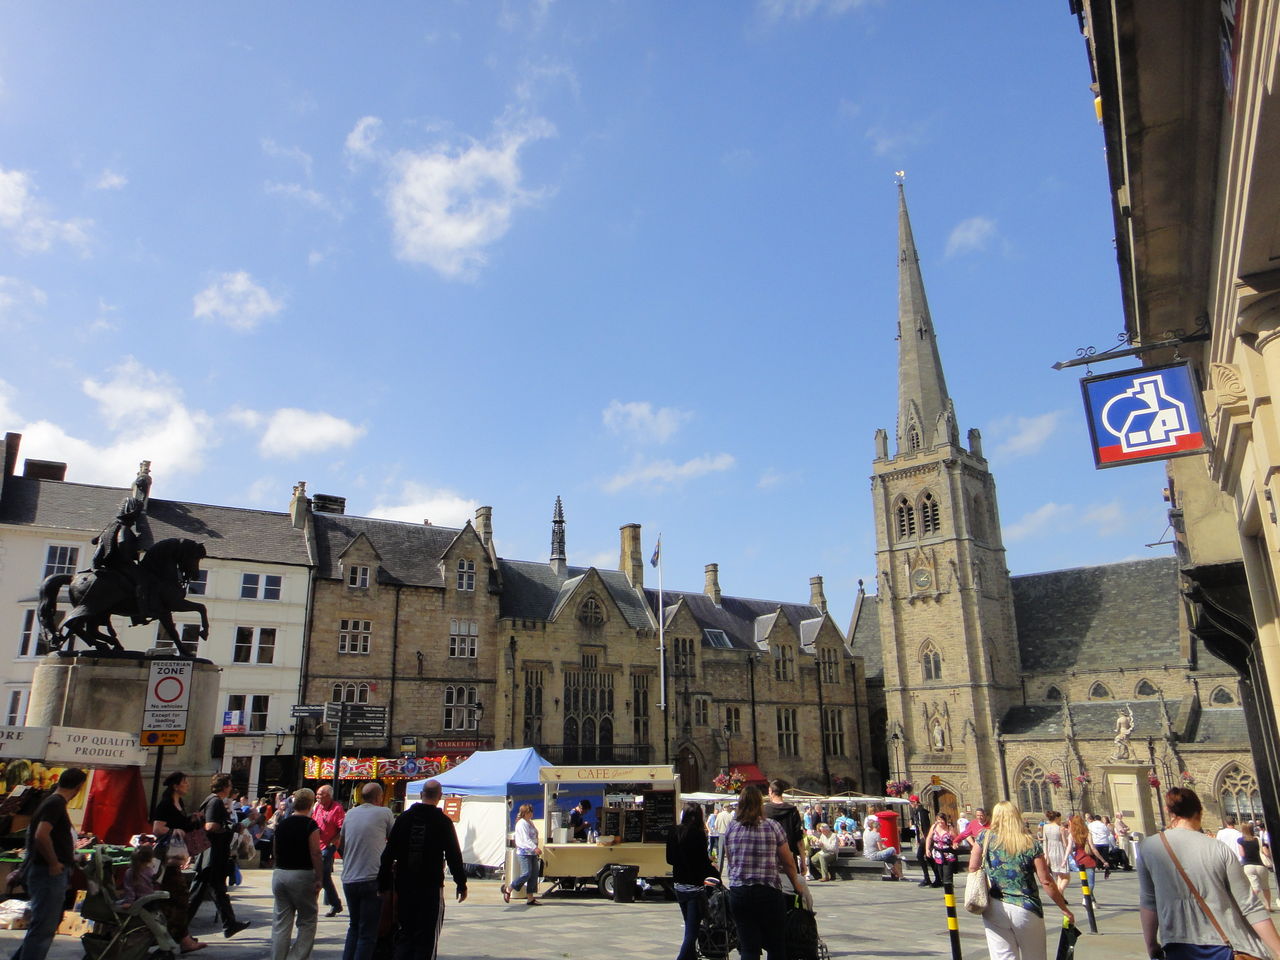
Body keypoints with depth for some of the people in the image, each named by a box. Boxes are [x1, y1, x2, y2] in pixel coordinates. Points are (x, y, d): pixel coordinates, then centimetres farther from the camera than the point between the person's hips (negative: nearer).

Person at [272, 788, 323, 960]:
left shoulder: (282, 824, 8)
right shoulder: (310, 825, -11)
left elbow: (276, 851, 16)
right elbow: (315, 854, -15)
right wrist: (319, 879, -9)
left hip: (279, 874, 6)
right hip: (302, 875, -6)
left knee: (281, 922, 12)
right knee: (307, 922, 5)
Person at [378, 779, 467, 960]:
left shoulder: (403, 818, 2)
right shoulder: (443, 822, -7)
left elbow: (388, 854, 4)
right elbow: (454, 856, -6)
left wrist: (384, 883, 11)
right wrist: (461, 884, 4)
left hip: (404, 886, 4)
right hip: (431, 887, -3)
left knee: (404, 933, 15)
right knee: (427, 936, 3)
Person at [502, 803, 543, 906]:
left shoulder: (530, 822, 17)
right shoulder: (521, 823, -12)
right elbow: (526, 839, -21)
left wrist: (535, 848, 11)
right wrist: (535, 848, -29)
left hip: (532, 852, 9)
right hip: (524, 852, -9)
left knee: (534, 874, 4)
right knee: (526, 874, -12)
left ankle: (530, 898, 8)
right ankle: (508, 889, 6)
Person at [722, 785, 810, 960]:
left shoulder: (731, 828, 4)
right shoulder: (773, 826, -3)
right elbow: (788, 862, 3)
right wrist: (797, 885, 19)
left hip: (737, 892, 2)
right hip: (768, 893, -2)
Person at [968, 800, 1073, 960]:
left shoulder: (985, 838, -2)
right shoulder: (1031, 844, -4)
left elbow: (972, 869, -2)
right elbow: (1046, 881, -4)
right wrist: (1064, 908, 7)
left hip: (994, 909, 0)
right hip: (1026, 909, 0)